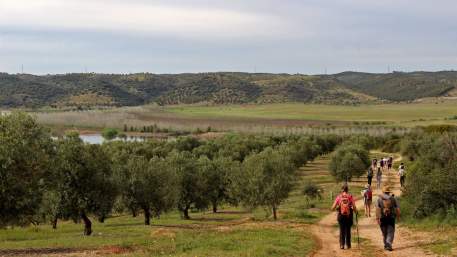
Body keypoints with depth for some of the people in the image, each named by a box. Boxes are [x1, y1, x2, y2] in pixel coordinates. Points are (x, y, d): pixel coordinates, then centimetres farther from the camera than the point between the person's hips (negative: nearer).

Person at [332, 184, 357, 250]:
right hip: (349, 216, 0)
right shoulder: (350, 197, -8)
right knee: (348, 230, 14)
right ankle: (348, 244, 20)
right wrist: (355, 211, 10)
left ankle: (342, 244, 3)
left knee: (342, 230, 11)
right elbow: (354, 207, -11)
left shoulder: (339, 197, -5)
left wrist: (337, 208, 16)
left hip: (341, 216, 0)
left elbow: (333, 208, -6)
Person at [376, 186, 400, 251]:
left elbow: (377, 208, -9)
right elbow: (397, 208, 3)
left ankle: (386, 245, 26)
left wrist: (377, 218, -11)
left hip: (382, 218, 1)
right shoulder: (393, 198, 3)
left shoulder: (379, 199, 1)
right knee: (390, 232, 0)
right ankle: (389, 244, -19)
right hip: (391, 217, -1)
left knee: (384, 233, 16)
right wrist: (398, 216, 16)